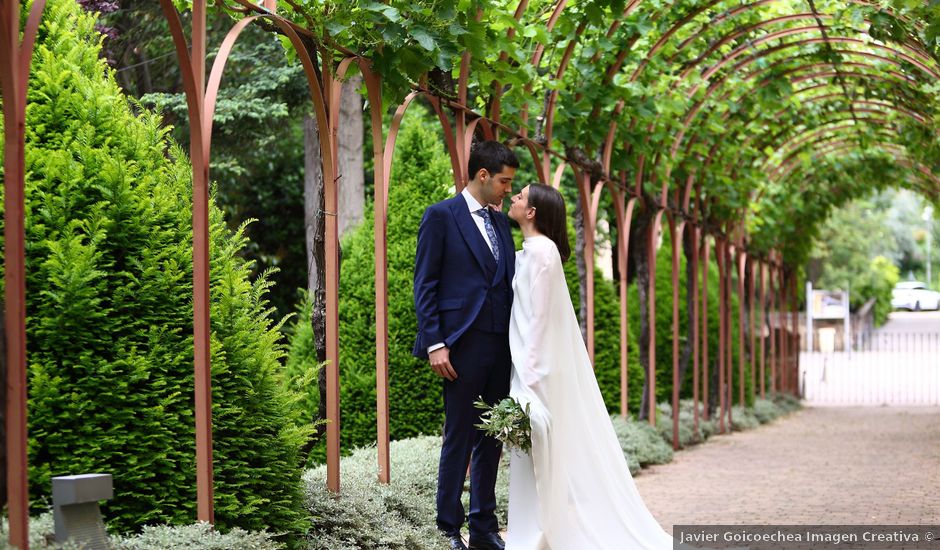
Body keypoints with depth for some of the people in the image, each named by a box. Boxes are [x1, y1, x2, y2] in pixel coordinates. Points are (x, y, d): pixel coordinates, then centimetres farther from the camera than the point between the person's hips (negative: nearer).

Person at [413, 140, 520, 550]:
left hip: (500, 344, 7)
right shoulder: (441, 216, -3)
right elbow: (425, 285, -7)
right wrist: (434, 343, -14)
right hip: (464, 344, -7)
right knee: (459, 439, -2)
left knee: (491, 439, 10)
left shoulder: (500, 221, 16)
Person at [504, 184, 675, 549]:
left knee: (537, 451, -6)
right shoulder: (530, 251, 14)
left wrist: (529, 372, -19)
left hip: (539, 364, -9)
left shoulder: (540, 250, -14)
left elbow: (539, 316, -17)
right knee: (536, 452, 10)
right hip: (531, 362, 9)